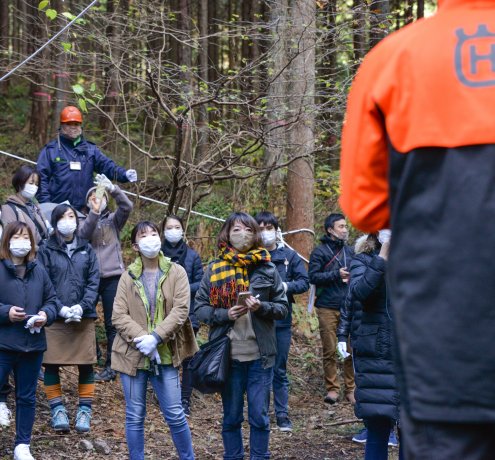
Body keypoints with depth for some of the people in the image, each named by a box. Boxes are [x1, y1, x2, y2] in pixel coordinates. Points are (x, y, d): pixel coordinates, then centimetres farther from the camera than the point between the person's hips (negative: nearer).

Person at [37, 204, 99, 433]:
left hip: (84, 317, 2)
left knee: (86, 364, 3)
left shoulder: (86, 249, 9)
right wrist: (61, 309, -16)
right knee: (52, 364, 0)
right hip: (55, 317, -2)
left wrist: (82, 306, -12)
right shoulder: (47, 250, 2)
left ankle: (84, 411, 12)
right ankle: (57, 410, 10)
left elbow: (94, 281, 3)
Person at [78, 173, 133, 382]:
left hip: (112, 277, -1)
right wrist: (95, 212, -26)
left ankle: (111, 367, 2)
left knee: (112, 323, 0)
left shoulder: (114, 220, 11)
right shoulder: (85, 222, 10)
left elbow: (127, 206, -9)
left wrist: (112, 189, -23)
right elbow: (83, 235, -13)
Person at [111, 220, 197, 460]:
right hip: (132, 354, 1)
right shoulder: (128, 277, 5)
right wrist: (140, 338, -18)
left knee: (175, 414, 2)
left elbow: (181, 310, -9)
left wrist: (156, 338, -18)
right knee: (135, 416, 6)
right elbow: (118, 316, -3)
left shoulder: (176, 272, 1)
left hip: (165, 355, -1)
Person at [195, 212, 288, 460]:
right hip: (228, 355, 0)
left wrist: (262, 307, -15)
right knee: (231, 417, 10)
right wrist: (225, 314, -15)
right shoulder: (214, 269, 1)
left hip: (260, 355, 0)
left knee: (259, 417, 4)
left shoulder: (267, 268, 3)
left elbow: (283, 307, 5)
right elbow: (199, 308, 2)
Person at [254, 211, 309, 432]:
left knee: (280, 370, 7)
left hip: (281, 320, 1)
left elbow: (304, 281, 3)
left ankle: (282, 414, 13)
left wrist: (287, 286, -15)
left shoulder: (289, 256, 5)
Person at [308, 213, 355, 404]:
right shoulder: (320, 252, 0)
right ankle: (332, 389, 9)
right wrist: (336, 275, -15)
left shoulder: (350, 251, 14)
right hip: (327, 308, -3)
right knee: (329, 350, 1)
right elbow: (313, 277, -6)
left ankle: (350, 389, 8)